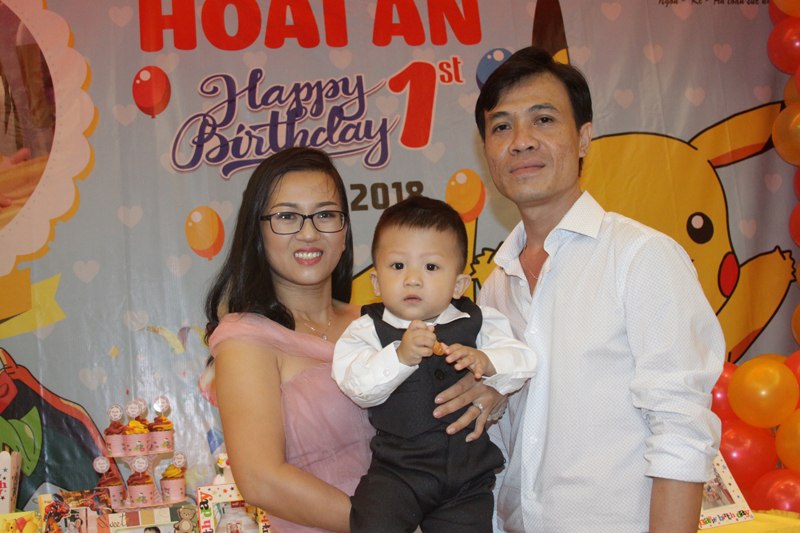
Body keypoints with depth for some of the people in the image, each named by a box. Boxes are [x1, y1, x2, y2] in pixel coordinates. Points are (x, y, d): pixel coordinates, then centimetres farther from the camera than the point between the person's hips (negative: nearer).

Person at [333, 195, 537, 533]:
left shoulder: (478, 323, 1)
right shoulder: (367, 331, -4)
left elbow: (522, 362, -5)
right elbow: (357, 385, -18)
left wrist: (484, 361, -26)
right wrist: (400, 356, -34)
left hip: (469, 472, 2)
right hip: (395, 471, -2)